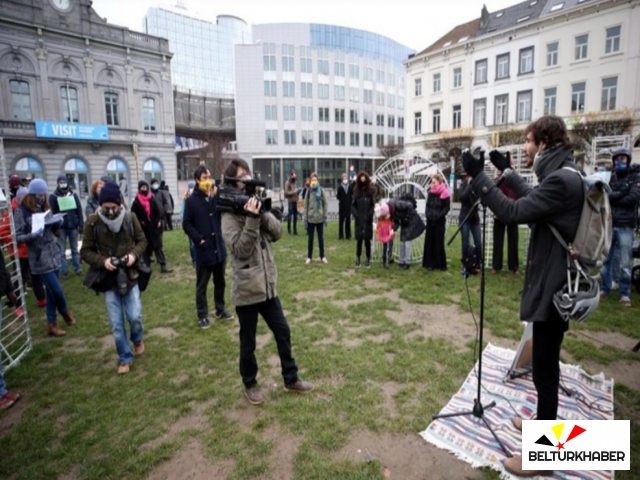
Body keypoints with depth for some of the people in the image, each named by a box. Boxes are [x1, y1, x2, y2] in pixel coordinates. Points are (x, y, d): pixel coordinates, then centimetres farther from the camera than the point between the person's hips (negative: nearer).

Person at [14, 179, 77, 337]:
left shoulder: (45, 208, 10)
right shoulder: (21, 211, -8)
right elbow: (17, 237, -9)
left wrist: (57, 223, -7)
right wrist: (33, 235, -27)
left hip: (54, 254, 6)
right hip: (40, 257, -6)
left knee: (51, 291, 12)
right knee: (57, 290, -3)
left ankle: (51, 324, 25)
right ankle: (65, 313, 25)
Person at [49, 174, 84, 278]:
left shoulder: (73, 195, 5)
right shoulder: (53, 196, -2)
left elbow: (79, 210, 5)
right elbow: (52, 213, -4)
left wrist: (81, 225, 1)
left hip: (73, 226, 2)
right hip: (61, 228, -2)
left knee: (75, 249, 12)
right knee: (62, 251, 3)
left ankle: (77, 268, 19)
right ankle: (64, 271, 9)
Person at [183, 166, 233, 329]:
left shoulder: (215, 196, 3)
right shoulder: (192, 200, -6)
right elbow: (186, 224, -6)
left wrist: (215, 198, -15)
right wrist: (198, 239, -16)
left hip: (219, 247, 4)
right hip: (203, 249, -4)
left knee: (220, 282, 16)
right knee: (202, 285, 7)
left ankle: (220, 310, 31)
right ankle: (202, 315, 19)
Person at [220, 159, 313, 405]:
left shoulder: (254, 205, 6)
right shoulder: (229, 216, -12)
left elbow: (278, 232, -1)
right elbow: (240, 250, -22)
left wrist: (263, 213, -17)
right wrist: (252, 220, -28)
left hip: (268, 286, 6)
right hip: (246, 290, -6)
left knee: (283, 332, 15)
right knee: (248, 342, 11)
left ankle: (291, 378, 33)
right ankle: (250, 384, 34)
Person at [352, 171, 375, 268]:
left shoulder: (370, 191, 1)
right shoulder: (356, 191, 3)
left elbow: (373, 205, 0)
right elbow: (353, 205, 4)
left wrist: (370, 214, -13)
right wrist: (355, 215, -9)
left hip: (368, 220, 0)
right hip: (359, 220, 1)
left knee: (367, 240, 5)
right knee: (359, 240, 5)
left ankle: (368, 259, 17)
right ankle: (358, 259, 16)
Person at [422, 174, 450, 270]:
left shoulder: (445, 194, -5)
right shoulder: (430, 192, 9)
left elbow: (447, 208, -6)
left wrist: (438, 216, -16)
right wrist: (428, 214, -3)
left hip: (440, 221, -5)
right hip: (430, 220, 5)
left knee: (438, 242, -1)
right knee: (429, 242, 6)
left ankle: (440, 264, 8)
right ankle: (429, 263, 15)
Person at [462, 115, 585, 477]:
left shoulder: (563, 180, -21)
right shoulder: (563, 177, 11)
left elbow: (514, 212, -25)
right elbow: (533, 199, 26)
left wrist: (479, 177, -19)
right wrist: (507, 172, 24)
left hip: (553, 288, -10)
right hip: (553, 283, 10)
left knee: (545, 368, 1)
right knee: (546, 363, 22)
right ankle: (545, 421, 41)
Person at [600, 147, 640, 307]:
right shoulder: (610, 177, 13)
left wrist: (612, 198, -5)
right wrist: (621, 194, -13)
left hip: (625, 225, -3)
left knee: (625, 262, -1)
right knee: (605, 258, 8)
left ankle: (625, 294, 7)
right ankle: (605, 288, 19)